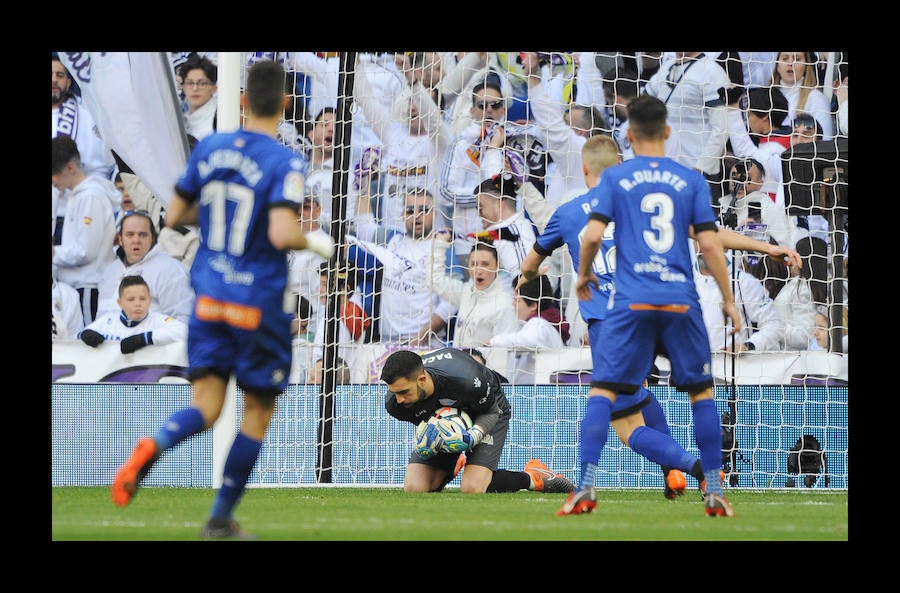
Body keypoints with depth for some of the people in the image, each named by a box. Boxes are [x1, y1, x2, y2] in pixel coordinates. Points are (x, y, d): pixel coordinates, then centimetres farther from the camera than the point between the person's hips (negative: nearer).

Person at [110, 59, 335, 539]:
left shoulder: (208, 148, 2)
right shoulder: (285, 163, -14)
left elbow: (174, 216, 9)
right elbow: (281, 234, -26)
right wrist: (315, 243, -6)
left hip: (209, 297, 4)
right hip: (259, 304, -4)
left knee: (206, 406, 2)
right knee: (258, 410, 13)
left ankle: (153, 445, -32)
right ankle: (220, 520, 16)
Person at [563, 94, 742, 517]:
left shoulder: (614, 178, 5)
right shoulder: (691, 180, 8)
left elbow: (593, 234, -3)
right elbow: (709, 242, 3)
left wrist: (583, 276, 16)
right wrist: (728, 299, 11)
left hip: (631, 302, -1)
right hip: (681, 300, 1)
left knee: (602, 391, 1)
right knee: (701, 392, 12)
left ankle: (586, 488, -13)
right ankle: (715, 494, 8)